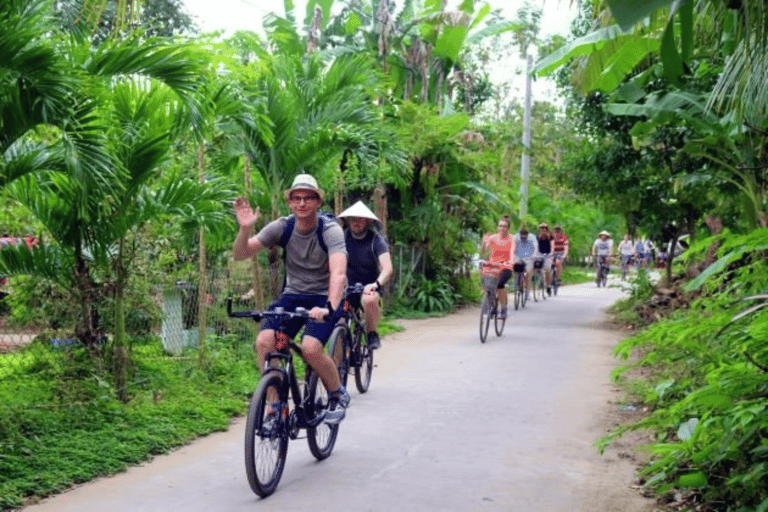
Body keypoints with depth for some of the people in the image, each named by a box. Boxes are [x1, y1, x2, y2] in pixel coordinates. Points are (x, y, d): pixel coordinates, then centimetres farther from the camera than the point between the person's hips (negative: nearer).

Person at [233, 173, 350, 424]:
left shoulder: (331, 230, -17)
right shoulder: (282, 227, -6)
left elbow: (338, 272, -31)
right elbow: (240, 254, -8)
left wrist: (330, 307, -48)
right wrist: (244, 229, -29)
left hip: (323, 298, -4)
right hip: (292, 295, 4)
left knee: (310, 347, -27)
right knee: (264, 341, -21)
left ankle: (338, 396, 2)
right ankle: (276, 405, -5)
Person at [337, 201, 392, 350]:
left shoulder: (376, 240, -9)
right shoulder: (342, 237, 0)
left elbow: (387, 268, -20)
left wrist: (376, 284, -39)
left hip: (369, 287, -3)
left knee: (369, 300, -37)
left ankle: (372, 334, -12)